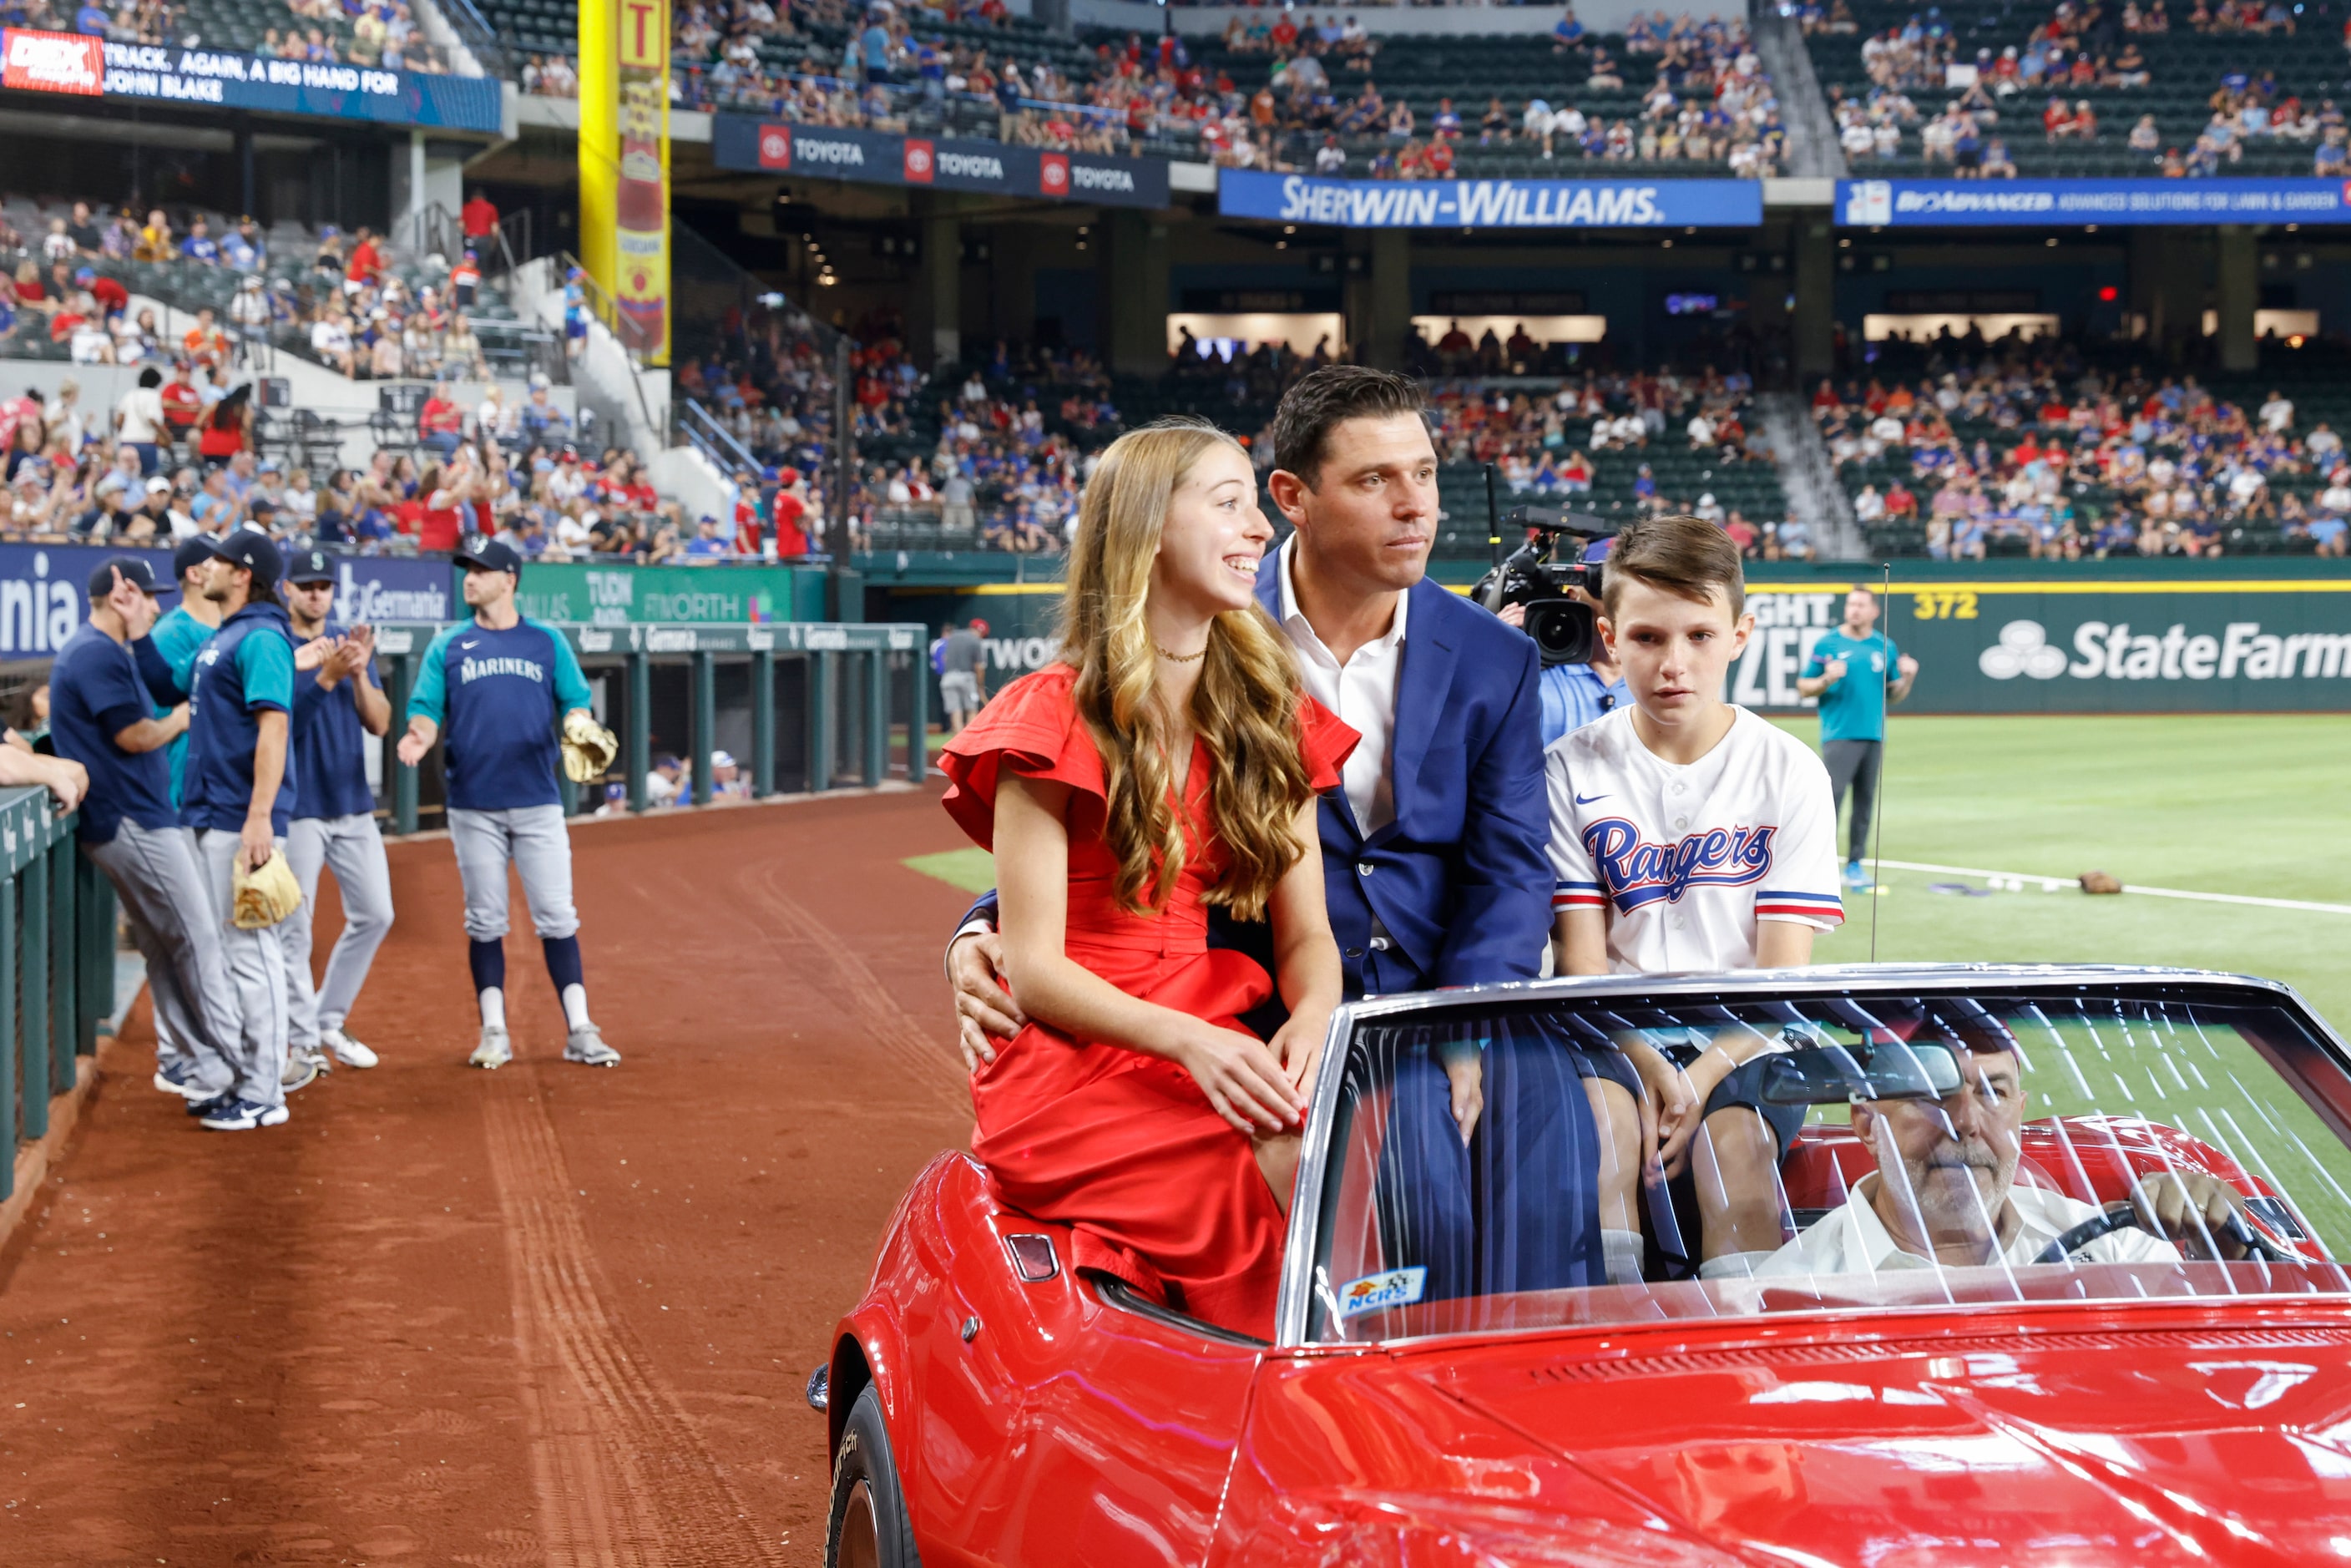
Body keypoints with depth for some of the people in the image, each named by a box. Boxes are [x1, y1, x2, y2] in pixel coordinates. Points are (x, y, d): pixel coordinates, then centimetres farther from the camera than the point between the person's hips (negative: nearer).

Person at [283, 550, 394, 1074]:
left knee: (374, 914, 6)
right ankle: (300, 1038, 5)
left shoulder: (351, 644, 10)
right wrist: (327, 676, -26)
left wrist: (359, 673, -13)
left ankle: (330, 1019, 19)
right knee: (293, 926, -4)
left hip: (354, 804, 6)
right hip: (298, 808, -6)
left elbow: (379, 723, 4)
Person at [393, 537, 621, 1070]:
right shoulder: (448, 646, 9)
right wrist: (420, 735, -19)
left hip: (538, 804, -1)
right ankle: (494, 1031, 12)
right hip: (474, 806, 1)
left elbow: (575, 703, 7)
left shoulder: (547, 641, 8)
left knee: (557, 917, -2)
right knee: (485, 920, 5)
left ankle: (580, 1031, 0)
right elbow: (427, 708, 3)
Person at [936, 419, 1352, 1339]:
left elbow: (1307, 935, 11)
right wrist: (1186, 1040, -23)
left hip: (1225, 1051, 5)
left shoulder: (1273, 720, 14)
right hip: (1076, 1068, -5)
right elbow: (1034, 969, -8)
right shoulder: (1056, 720, -3)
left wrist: (1312, 1019, -13)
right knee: (1302, 1161, -30)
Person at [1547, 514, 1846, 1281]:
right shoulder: (1572, 771, 4)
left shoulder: (1790, 773, 4)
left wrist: (1704, 1075, -19)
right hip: (1615, 1032, 0)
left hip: (1743, 1039, 0)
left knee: (1736, 1142, -31)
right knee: (1603, 1111, -32)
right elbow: (1583, 962, -1)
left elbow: (1783, 973, -2)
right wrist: (1651, 1069, -19)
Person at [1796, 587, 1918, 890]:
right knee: (1832, 797, -13)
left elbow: (1893, 695, 16)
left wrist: (1907, 678, -4)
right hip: (1839, 736, -4)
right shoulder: (1827, 644, 1)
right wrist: (1826, 680, -16)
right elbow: (1803, 688, 3)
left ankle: (1855, 864, 12)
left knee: (1865, 802, 6)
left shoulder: (1885, 647, 11)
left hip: (1874, 737, 4)